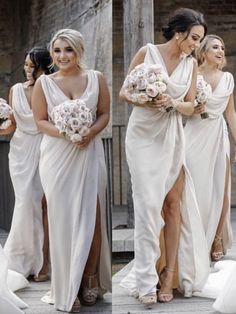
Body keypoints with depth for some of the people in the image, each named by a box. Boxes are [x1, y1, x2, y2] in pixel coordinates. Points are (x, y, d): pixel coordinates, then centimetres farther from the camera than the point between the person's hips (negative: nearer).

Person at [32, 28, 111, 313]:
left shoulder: (96, 78, 4)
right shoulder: (44, 83, 2)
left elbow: (105, 113, 7)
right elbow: (40, 121, 2)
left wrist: (91, 132, -12)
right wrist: (63, 132, -15)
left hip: (89, 153, 1)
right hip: (57, 156, -1)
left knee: (91, 217, 2)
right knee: (62, 219, 3)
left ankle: (90, 279, 18)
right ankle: (66, 287, 13)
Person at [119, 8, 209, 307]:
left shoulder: (191, 64, 5)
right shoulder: (147, 52, -4)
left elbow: (190, 106, 8)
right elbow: (123, 92, -1)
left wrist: (172, 103, -14)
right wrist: (144, 100, -20)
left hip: (172, 137, 3)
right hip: (143, 135, -3)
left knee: (173, 203, 2)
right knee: (148, 204, -9)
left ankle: (169, 272, 11)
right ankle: (146, 279, -4)